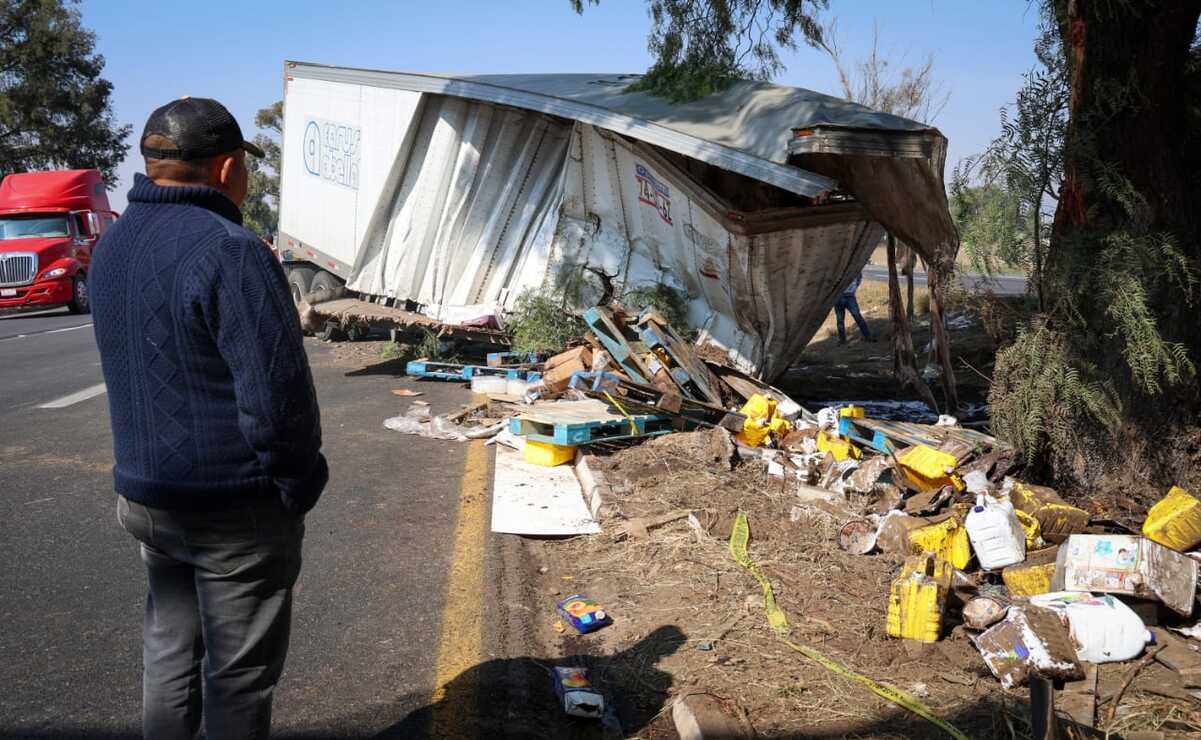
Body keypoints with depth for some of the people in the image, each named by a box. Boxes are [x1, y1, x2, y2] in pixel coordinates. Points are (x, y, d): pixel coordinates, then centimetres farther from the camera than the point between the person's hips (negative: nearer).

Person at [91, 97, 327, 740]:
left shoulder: (112, 246, 7)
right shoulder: (230, 252, -21)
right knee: (237, 674, 7)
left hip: (143, 491, 8)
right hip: (235, 507, -8)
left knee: (169, 652, 22)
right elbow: (277, 392, -23)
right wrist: (299, 488, -11)